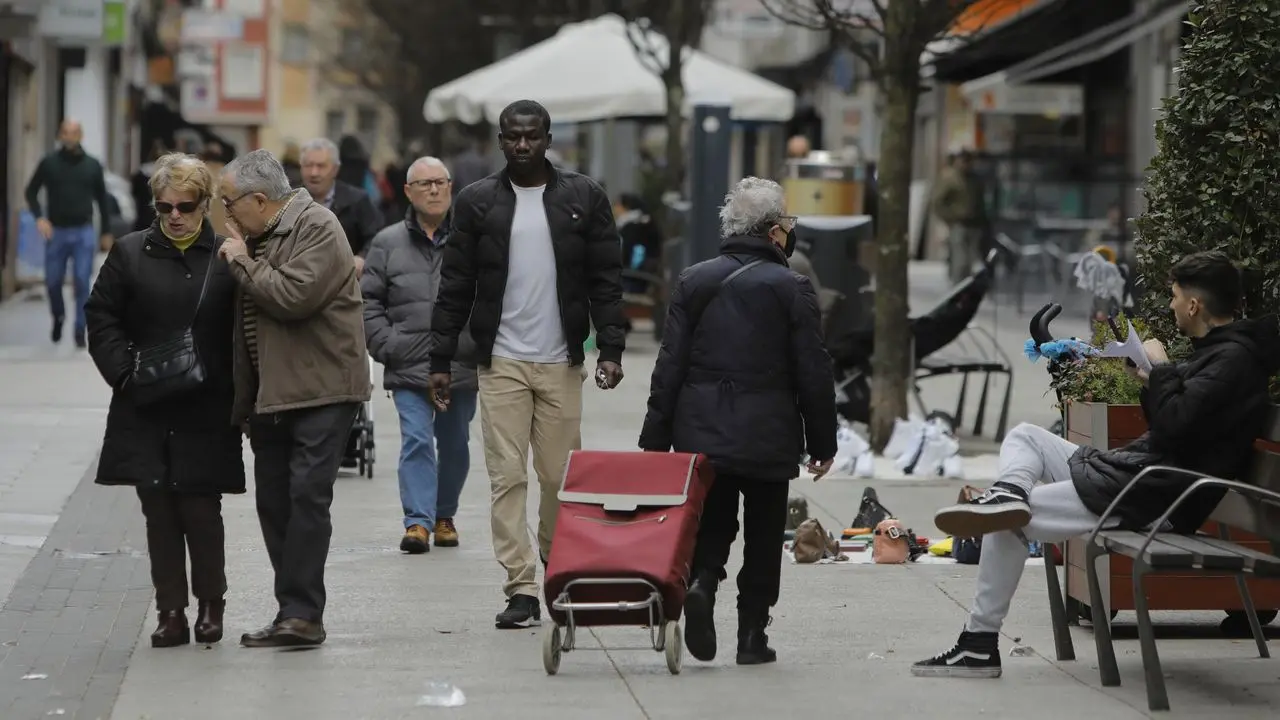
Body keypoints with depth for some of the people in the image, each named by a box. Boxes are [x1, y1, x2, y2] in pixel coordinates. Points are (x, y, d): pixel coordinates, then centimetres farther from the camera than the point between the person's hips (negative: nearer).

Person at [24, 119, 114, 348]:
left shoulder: (92, 165, 5)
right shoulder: (49, 163, 1)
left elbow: (101, 198, 12)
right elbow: (31, 191, 7)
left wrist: (106, 231, 11)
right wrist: (39, 217, -9)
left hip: (83, 233, 0)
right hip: (56, 232, 0)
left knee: (82, 282, -7)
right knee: (53, 281, 6)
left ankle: (80, 331, 0)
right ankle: (58, 317, 34)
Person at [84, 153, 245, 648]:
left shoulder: (226, 256, 1)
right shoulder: (130, 254, 5)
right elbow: (101, 317, 6)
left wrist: (237, 390, -7)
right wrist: (126, 373, -5)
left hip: (206, 410, -2)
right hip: (146, 408, 2)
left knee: (200, 508, -2)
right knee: (158, 510, 3)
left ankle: (210, 602, 17)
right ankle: (171, 612, 9)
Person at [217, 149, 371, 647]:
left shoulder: (317, 229, -11)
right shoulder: (257, 236, 17)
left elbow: (292, 296, -24)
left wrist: (241, 261, -10)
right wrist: (244, 400, 18)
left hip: (321, 391, -9)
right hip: (270, 395, 9)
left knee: (306, 496, -13)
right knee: (273, 502, 7)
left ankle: (301, 612, -13)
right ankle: (296, 613, 11)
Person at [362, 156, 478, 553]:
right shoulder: (388, 244, 4)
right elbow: (369, 301, 6)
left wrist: (480, 343, -9)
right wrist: (386, 345, -4)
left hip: (461, 367, 1)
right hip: (409, 368, -1)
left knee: (455, 445, 12)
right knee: (416, 441, -11)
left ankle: (444, 516, 27)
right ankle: (418, 520, -13)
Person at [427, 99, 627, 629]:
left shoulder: (583, 198, 5)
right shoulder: (477, 202, 5)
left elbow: (606, 281, 4)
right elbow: (455, 287, 7)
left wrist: (610, 349, -6)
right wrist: (440, 360, 3)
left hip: (561, 362, 0)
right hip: (502, 361, 0)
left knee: (561, 476, 3)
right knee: (507, 476, -5)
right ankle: (521, 590, -5)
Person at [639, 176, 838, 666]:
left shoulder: (693, 281, 4)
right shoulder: (791, 289, -6)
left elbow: (670, 365, 2)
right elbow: (813, 373, -5)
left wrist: (655, 439, 6)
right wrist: (822, 442, 5)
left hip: (701, 432, 3)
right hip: (768, 437, -2)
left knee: (711, 527, 13)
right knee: (763, 539, 9)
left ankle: (702, 583, -15)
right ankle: (752, 635, 8)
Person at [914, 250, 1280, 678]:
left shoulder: (1234, 359, -16)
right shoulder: (1218, 350, 16)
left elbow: (1175, 427, -27)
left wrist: (1161, 368, -13)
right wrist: (1150, 383, 11)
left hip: (1152, 499, -11)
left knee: (1009, 524, -7)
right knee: (1024, 437, 18)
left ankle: (981, 640, -4)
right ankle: (1010, 493, -15)